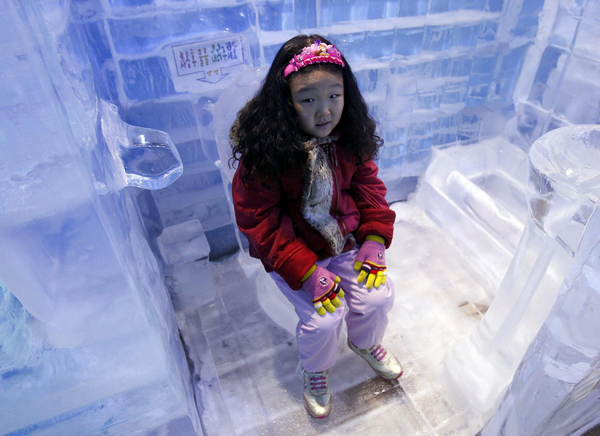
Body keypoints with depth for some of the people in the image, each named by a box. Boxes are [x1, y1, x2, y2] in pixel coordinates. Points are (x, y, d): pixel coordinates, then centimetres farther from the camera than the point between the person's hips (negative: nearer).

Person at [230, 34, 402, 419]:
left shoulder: (351, 137, -8)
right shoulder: (263, 151, -24)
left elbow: (368, 185, 3)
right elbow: (259, 221, -21)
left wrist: (375, 239, -11)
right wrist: (306, 272, -25)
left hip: (345, 240, 5)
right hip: (292, 251, -4)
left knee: (378, 296, -2)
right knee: (323, 319, -14)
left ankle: (365, 343, 37)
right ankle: (316, 371, 25)